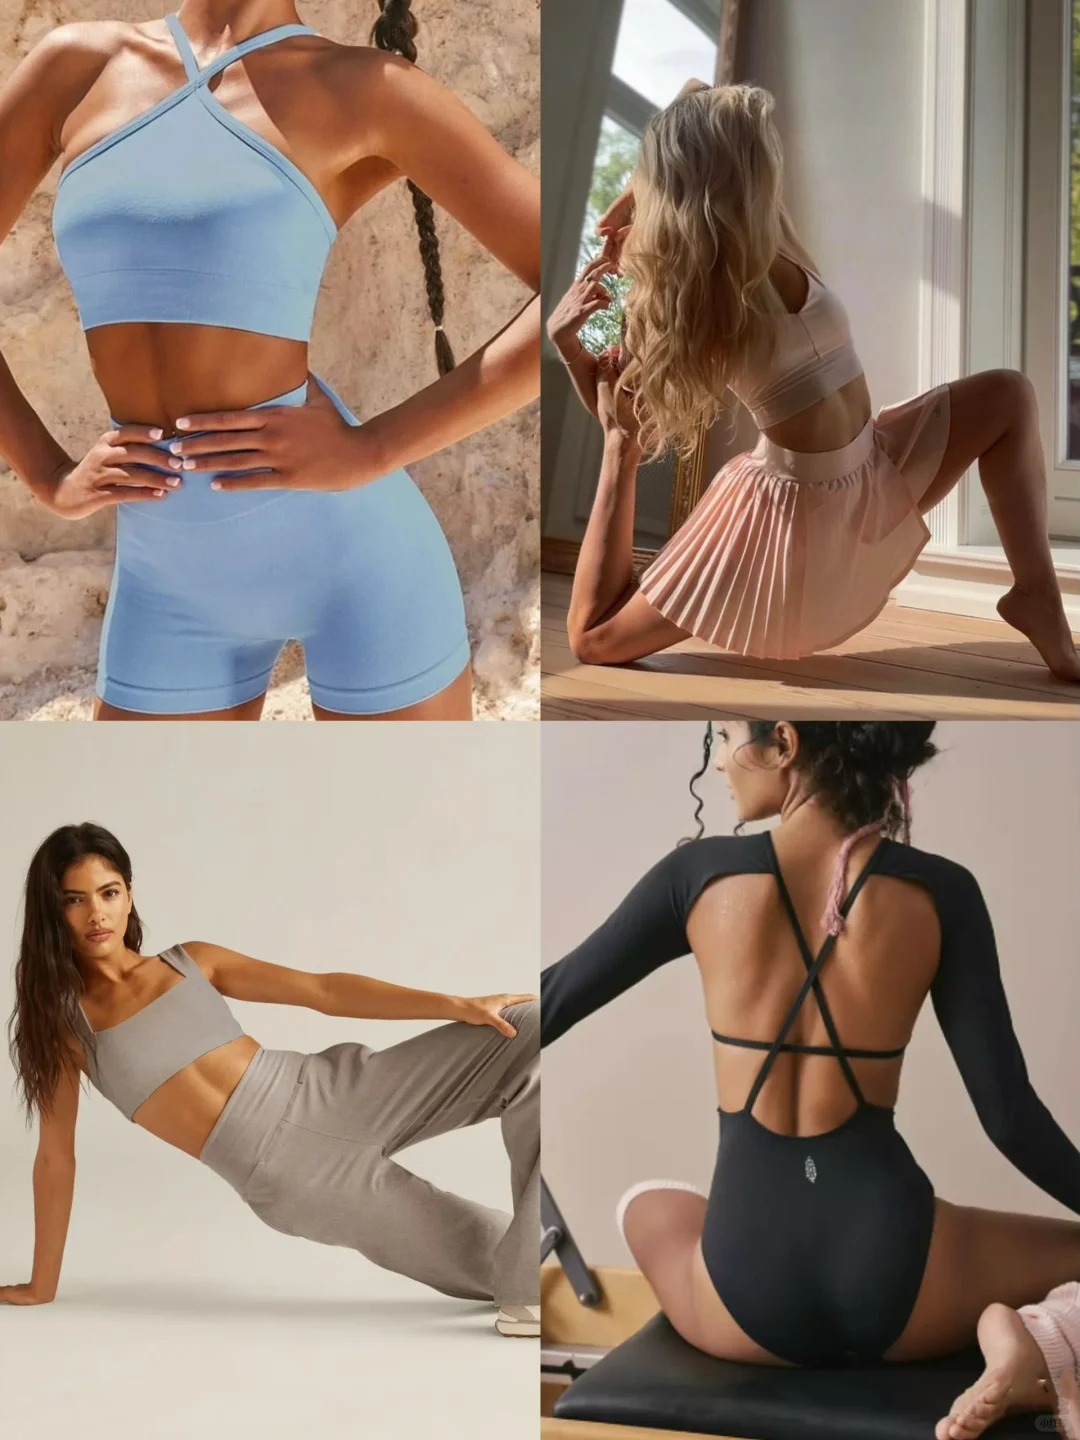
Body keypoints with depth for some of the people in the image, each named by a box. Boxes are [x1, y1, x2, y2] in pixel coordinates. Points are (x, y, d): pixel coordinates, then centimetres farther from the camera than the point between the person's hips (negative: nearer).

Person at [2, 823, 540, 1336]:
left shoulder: (191, 961, 12)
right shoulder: (61, 1021, 7)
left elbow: (323, 990, 5)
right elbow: (56, 1155, 10)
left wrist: (458, 1004, -5)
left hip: (330, 1094, 3)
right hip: (283, 1170, -3)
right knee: (487, 1255, -9)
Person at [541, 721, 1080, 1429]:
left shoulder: (701, 873, -4)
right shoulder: (940, 892, -5)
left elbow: (550, 1003, 7)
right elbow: (1010, 1114, -4)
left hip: (749, 1296, 2)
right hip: (894, 1277, -2)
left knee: (649, 1202, 37)